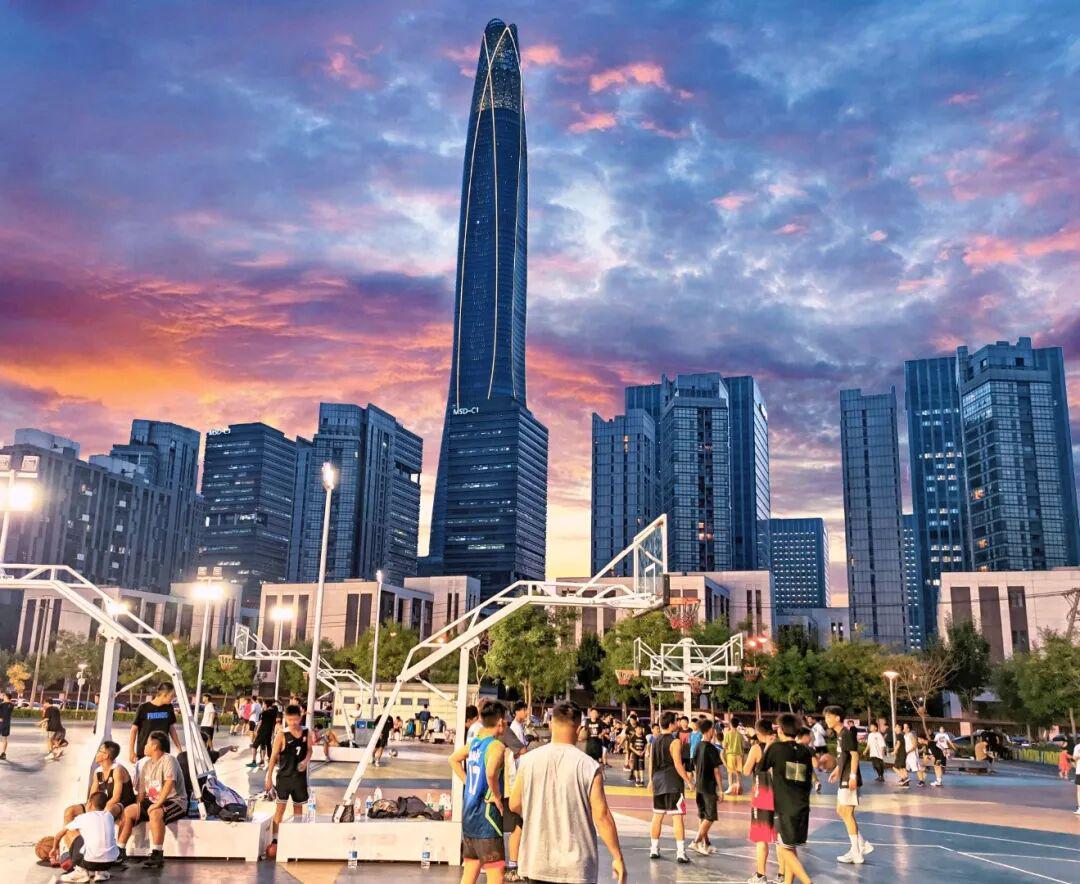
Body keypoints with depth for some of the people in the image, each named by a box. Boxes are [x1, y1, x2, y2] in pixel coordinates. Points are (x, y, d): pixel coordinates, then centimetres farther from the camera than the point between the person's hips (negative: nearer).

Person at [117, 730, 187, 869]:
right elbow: (141, 790, 15)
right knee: (128, 811, -1)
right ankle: (120, 851, 6)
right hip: (153, 801, 9)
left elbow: (169, 783, -27)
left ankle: (157, 855, -30)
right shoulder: (147, 764, 12)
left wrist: (157, 804, -30)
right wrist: (138, 807, 0)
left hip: (175, 801, -9)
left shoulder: (168, 760, -14)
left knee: (155, 813, -35)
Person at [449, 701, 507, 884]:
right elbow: (491, 772, -35)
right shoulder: (497, 746, -16)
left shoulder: (474, 743, 8)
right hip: (487, 814, -8)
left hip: (469, 812, 8)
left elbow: (454, 760, 25)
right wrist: (497, 797, -19)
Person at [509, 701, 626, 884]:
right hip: (576, 867, -3)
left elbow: (515, 805, 5)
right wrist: (617, 858, -3)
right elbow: (601, 816, -12)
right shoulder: (588, 766, -11)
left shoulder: (529, 760, -4)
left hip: (537, 862, 3)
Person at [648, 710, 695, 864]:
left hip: (658, 782, 7)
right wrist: (689, 781, -8)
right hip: (673, 783, -7)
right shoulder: (674, 742, -12)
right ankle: (680, 852, -7)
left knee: (657, 815, 14)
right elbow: (678, 765, -15)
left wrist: (651, 781, 24)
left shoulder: (655, 741, 9)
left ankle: (654, 849, 19)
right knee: (677, 817, -4)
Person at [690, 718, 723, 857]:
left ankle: (705, 844, 19)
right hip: (709, 786, -7)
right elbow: (716, 770, -14)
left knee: (702, 816, 14)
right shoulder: (712, 749, -15)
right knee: (710, 817, -1)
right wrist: (721, 790, -10)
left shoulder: (697, 747, 6)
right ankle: (696, 842, -9)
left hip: (699, 786, 7)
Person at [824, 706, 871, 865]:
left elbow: (854, 754, -21)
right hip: (844, 779, 10)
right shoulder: (839, 734, 13)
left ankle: (856, 854, 4)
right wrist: (836, 770, 29)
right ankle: (863, 845, 20)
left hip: (849, 779, -10)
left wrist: (853, 776, -25)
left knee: (847, 813, -4)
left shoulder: (847, 733, -15)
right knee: (841, 811, 15)